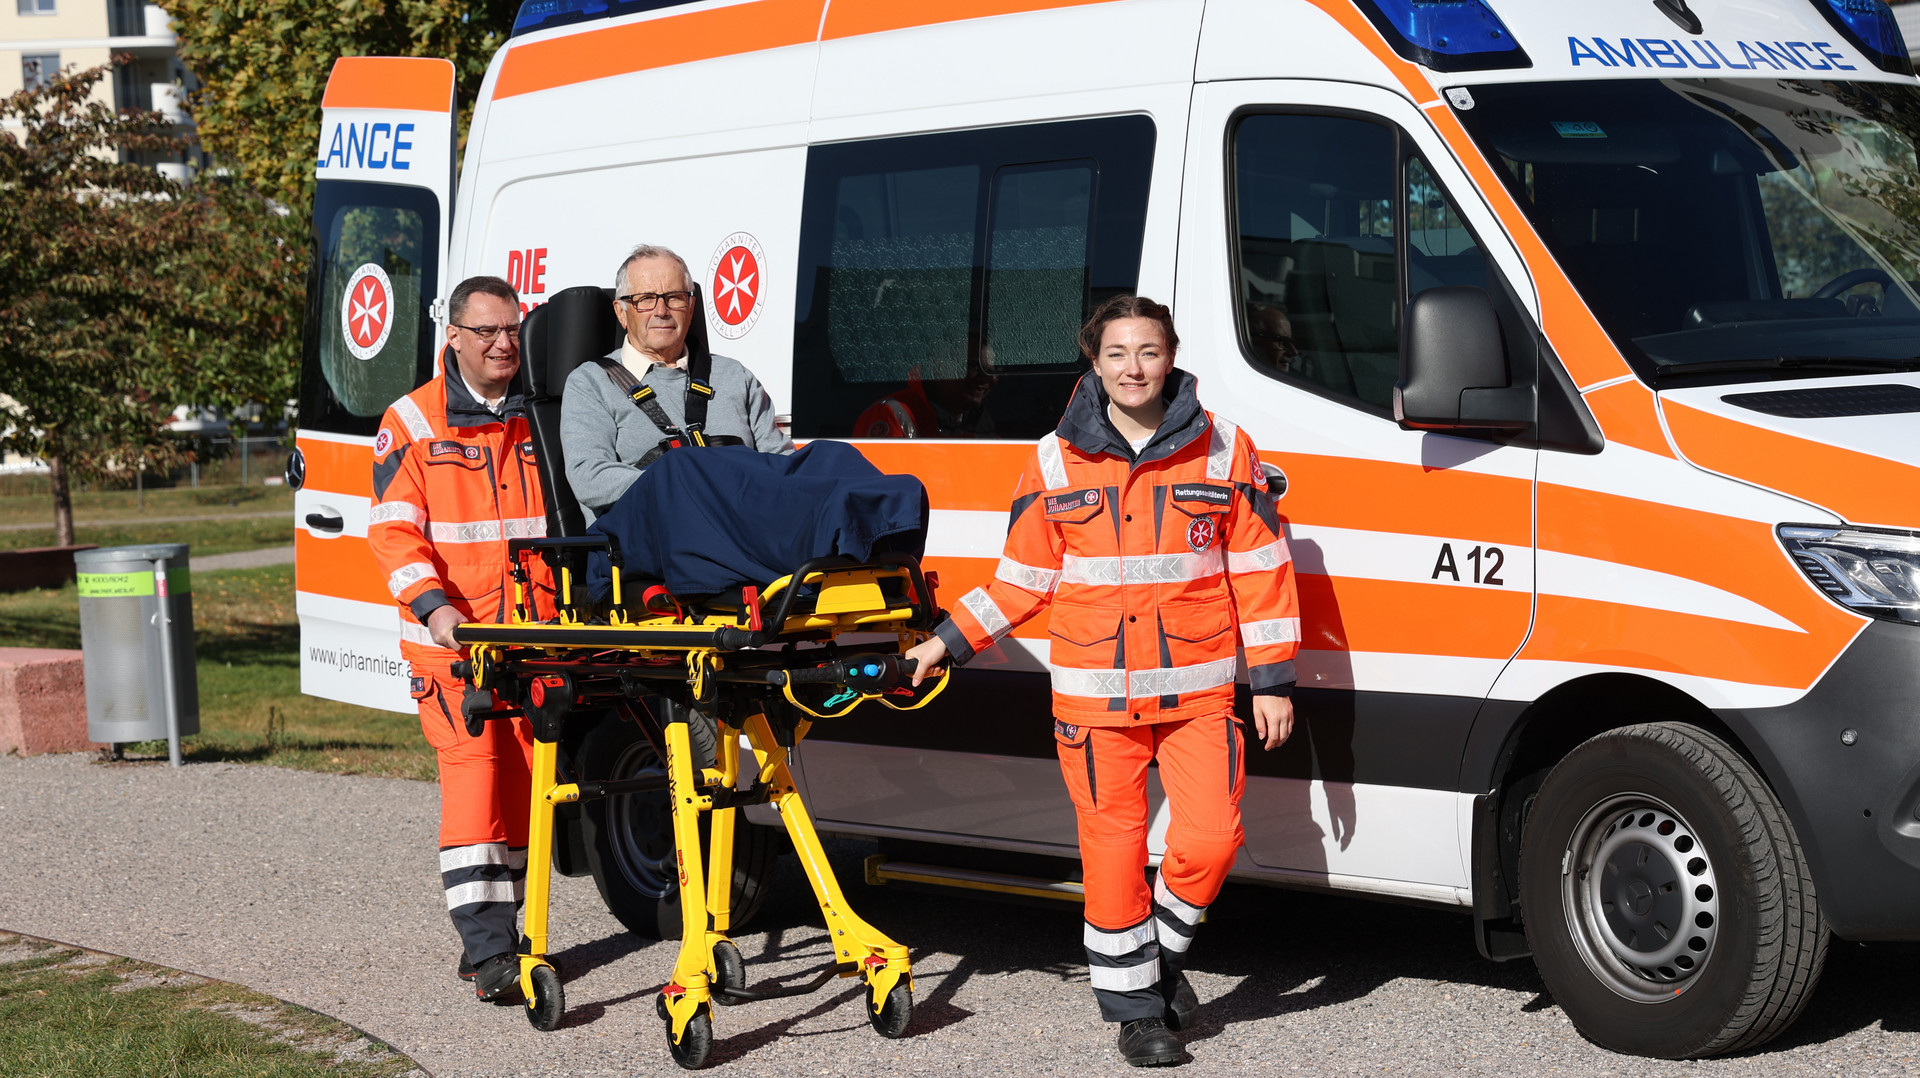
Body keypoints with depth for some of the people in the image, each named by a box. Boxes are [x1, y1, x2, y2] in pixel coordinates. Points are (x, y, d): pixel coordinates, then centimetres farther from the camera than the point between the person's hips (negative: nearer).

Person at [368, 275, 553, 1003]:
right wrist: (433, 606, -19)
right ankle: (486, 946, -17)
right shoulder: (412, 423, 2)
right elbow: (393, 529, -4)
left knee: (524, 775, 7)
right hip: (450, 636, -4)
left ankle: (497, 930, 18)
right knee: (472, 766, -14)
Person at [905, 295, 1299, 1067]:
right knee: (1113, 848, 2)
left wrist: (1272, 680, 2)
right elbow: (1023, 579, 11)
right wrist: (948, 644, 4)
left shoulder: (1222, 450, 3)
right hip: (1094, 695, 0)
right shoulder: (1056, 461, 5)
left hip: (1198, 692, 0)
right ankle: (1134, 1004, 17)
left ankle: (1165, 951, 18)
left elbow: (1261, 570, 5)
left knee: (1208, 838, -11)